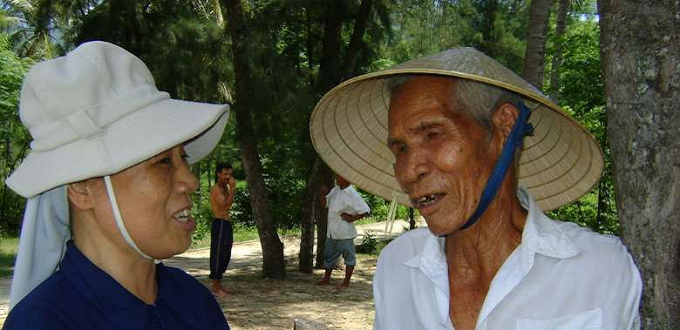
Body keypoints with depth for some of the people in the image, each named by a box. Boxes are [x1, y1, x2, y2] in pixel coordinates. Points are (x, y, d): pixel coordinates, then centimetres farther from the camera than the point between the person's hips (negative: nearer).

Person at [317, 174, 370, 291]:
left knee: (348, 256, 4)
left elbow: (366, 211, -16)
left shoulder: (352, 195, -15)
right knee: (329, 255, 18)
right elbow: (324, 204, 16)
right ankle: (326, 278, 32)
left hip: (344, 233, -8)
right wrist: (324, 193, -2)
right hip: (332, 231, 9)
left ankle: (346, 282, 12)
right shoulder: (335, 190, 8)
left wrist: (352, 218, -15)